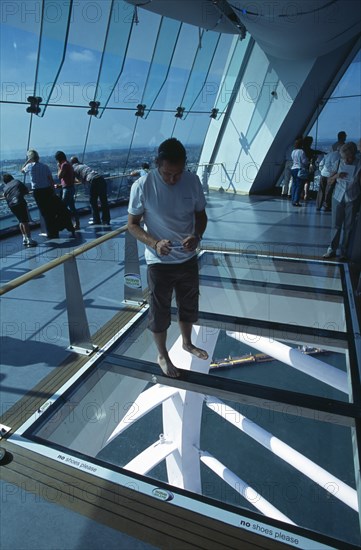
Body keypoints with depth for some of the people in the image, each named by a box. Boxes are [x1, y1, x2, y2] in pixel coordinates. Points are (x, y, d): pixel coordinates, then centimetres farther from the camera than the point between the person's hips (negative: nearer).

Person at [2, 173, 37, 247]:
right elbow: (27, 191, 13)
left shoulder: (5, 188, 22)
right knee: (25, 222, -3)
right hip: (20, 202, -4)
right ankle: (29, 240, -5)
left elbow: (6, 198, 17)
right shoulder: (17, 182, 14)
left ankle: (24, 239, 22)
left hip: (11, 205, 4)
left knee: (21, 222, 19)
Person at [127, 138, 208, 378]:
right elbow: (133, 224, -9)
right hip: (159, 262, -4)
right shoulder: (142, 186, -17)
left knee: (189, 305, 22)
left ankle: (187, 343, 49)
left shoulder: (193, 181, -7)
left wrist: (197, 235, -18)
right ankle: (163, 356, 36)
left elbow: (201, 215, 4)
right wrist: (154, 243, -26)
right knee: (160, 312, 12)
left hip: (188, 258, 4)